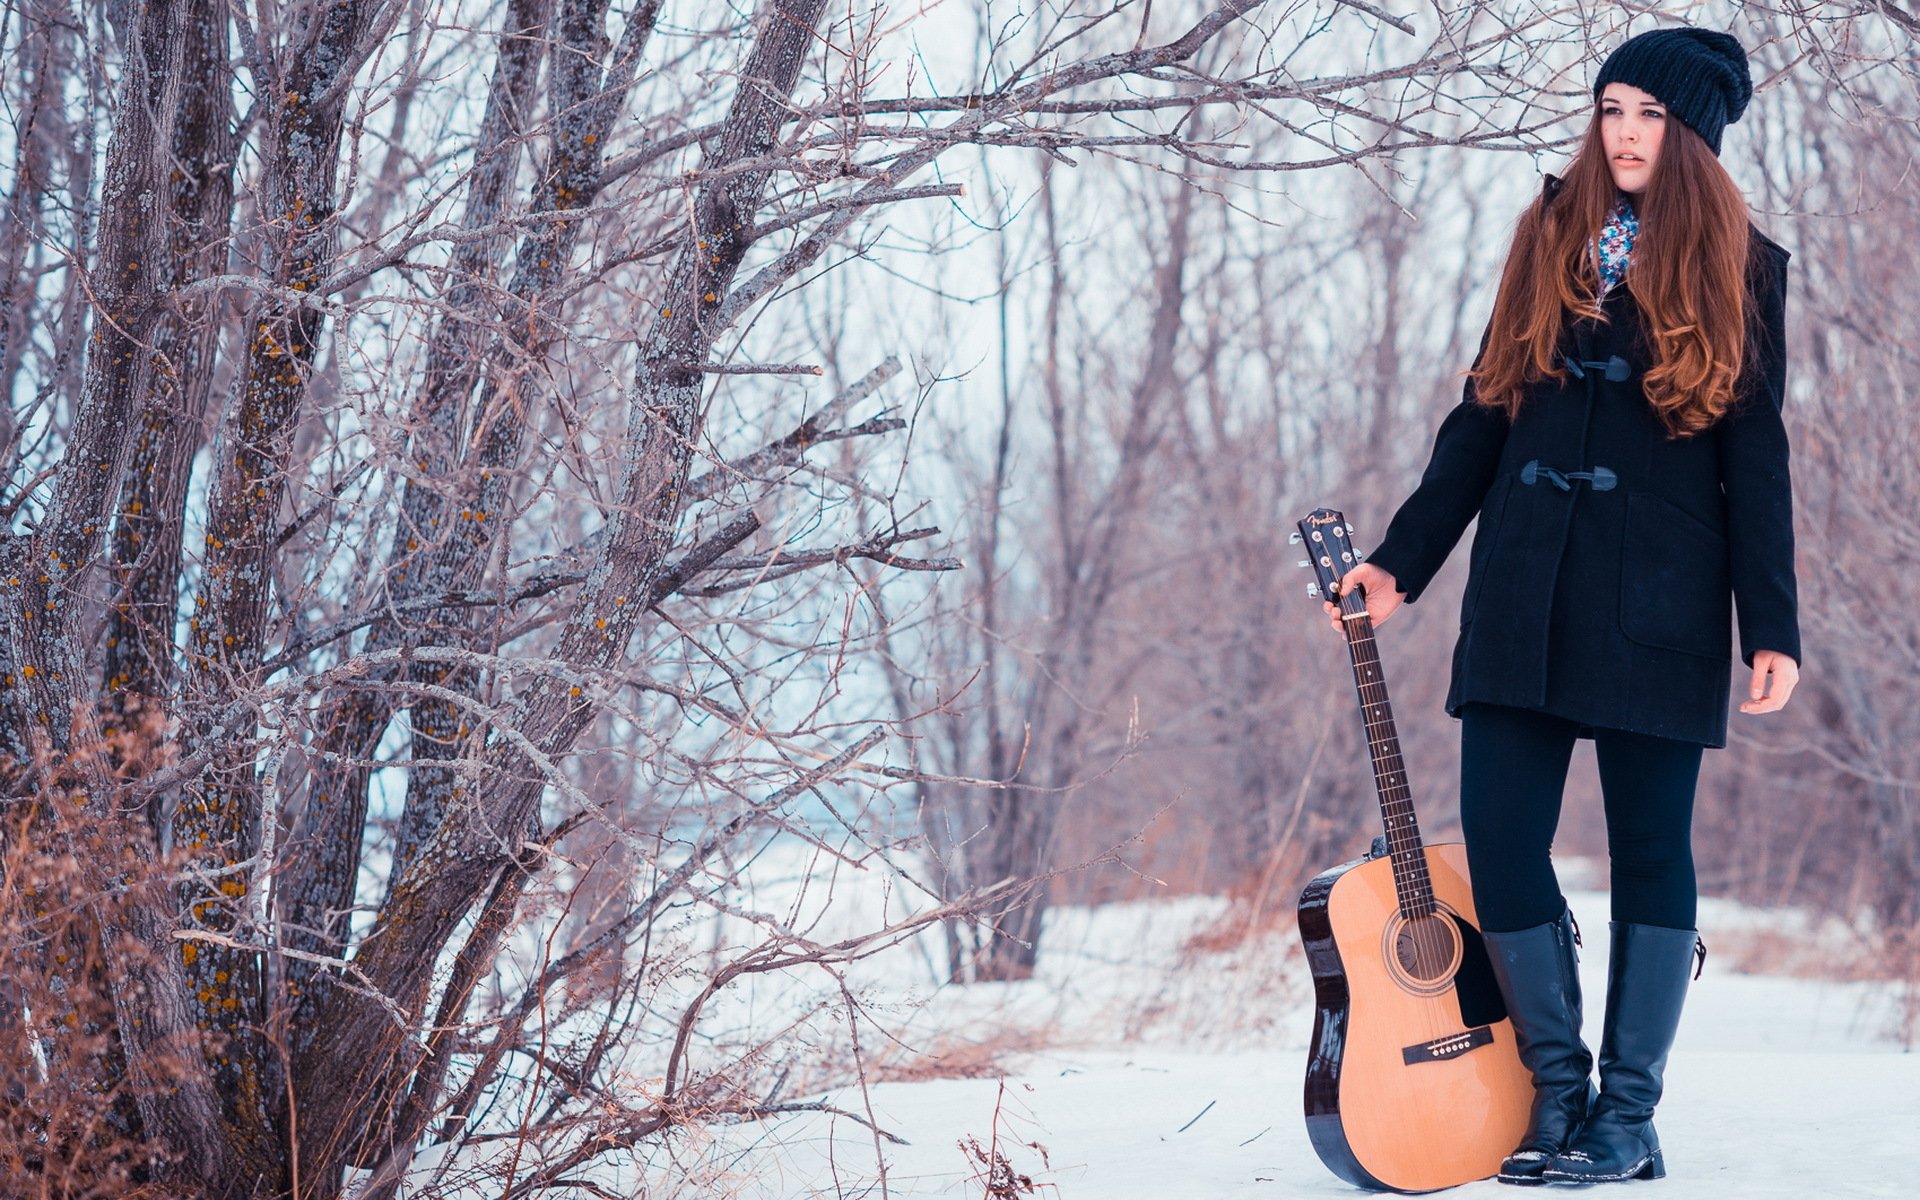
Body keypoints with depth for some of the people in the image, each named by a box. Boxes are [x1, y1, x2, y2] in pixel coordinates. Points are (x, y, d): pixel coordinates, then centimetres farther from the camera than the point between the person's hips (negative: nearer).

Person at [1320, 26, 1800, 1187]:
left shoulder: (1735, 268, 2)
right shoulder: (1552, 241, 12)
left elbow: (1754, 457, 0)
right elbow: (1485, 416, 14)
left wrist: (1773, 629, -6)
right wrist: (1400, 560, 9)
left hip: (1656, 602, -3)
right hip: (1524, 593, 4)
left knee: (1651, 848, 0)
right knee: (1501, 840, -2)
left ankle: (1629, 1117, 8)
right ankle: (1558, 1092, 11)